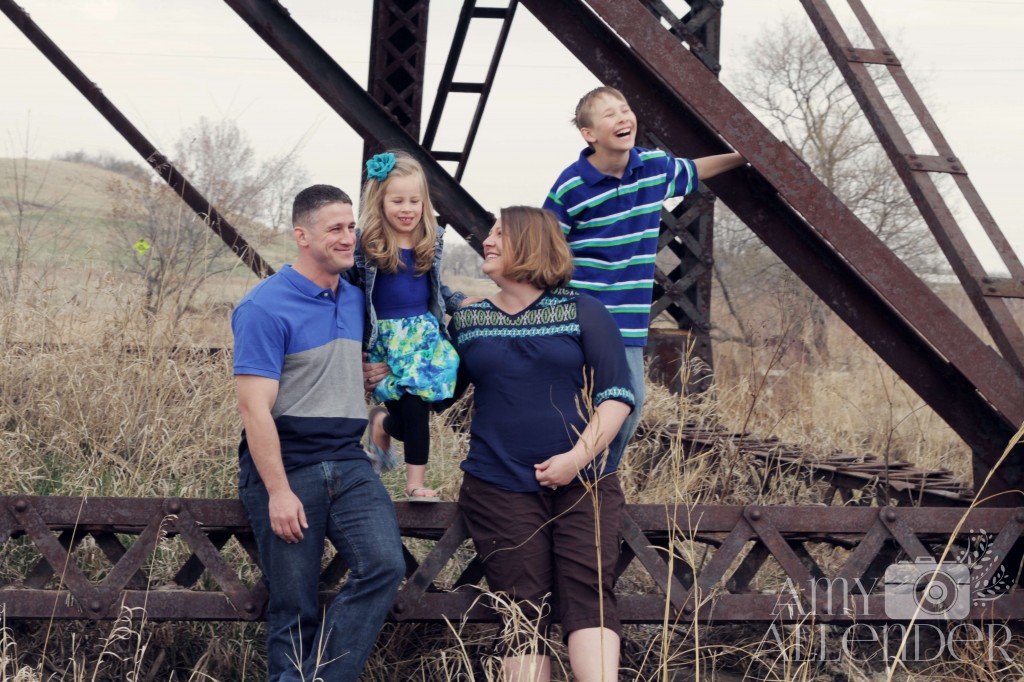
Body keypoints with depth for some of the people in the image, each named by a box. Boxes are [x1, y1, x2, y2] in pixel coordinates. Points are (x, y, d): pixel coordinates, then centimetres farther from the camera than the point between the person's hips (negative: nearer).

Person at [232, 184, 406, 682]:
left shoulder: (355, 300, 12)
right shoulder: (266, 306, -10)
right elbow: (255, 407, -15)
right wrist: (279, 492, -18)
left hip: (348, 463, 5)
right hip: (284, 468, -5)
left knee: (384, 565, -16)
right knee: (294, 609, 0)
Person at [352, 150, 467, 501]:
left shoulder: (432, 240, 8)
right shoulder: (365, 243, -7)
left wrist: (462, 301, 7)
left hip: (426, 331, 5)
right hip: (386, 337, -4)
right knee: (415, 405, -14)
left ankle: (383, 423, 18)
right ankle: (416, 484, 4)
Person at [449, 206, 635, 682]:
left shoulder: (583, 312, 4)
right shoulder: (467, 320, 12)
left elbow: (616, 394, -1)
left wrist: (579, 455, -14)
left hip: (583, 485, -2)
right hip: (499, 491, 2)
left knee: (587, 593, -14)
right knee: (523, 611, -3)